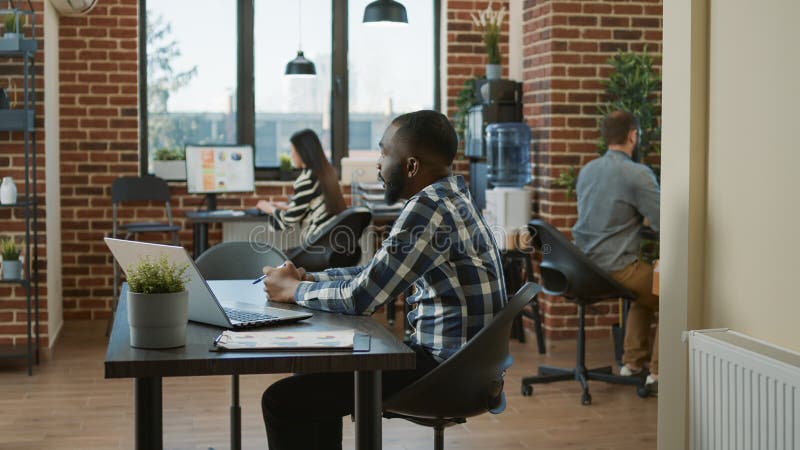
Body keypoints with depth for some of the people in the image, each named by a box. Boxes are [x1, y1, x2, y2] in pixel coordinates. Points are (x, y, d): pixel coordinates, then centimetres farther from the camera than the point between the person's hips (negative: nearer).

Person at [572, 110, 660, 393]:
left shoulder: (586, 170, 11)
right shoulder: (638, 174, -14)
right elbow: (665, 225, -14)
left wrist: (640, 219, 24)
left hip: (583, 265, 8)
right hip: (615, 269, -8)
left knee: (645, 293, 30)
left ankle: (633, 363, 31)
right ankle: (658, 372, 6)